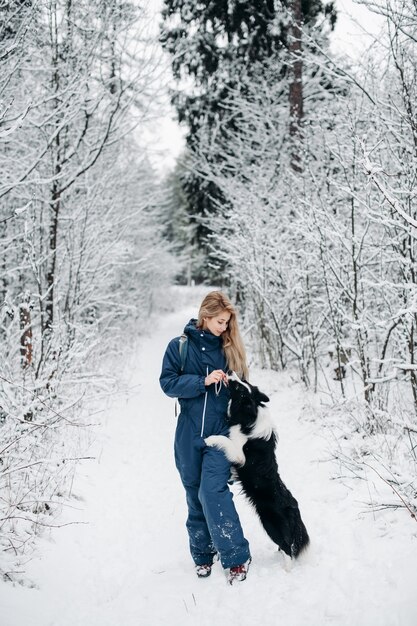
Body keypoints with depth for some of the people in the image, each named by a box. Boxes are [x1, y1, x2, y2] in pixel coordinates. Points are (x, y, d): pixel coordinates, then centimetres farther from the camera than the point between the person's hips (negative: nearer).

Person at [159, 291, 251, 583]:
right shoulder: (180, 346, 0)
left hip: (221, 432, -1)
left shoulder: (230, 348, 6)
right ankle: (203, 554, 22)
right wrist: (203, 381, -16)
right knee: (195, 495, 8)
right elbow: (168, 383, -7)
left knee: (213, 491, -15)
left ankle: (236, 556, -10)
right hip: (189, 435, 1)